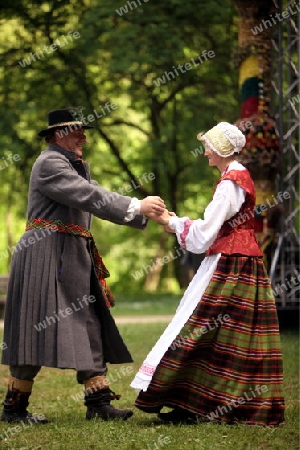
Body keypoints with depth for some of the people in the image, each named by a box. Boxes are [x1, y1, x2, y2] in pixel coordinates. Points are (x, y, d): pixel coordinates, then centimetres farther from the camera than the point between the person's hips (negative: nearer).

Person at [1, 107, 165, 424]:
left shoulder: (78, 166, 20)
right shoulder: (49, 163, -11)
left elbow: (100, 198, 12)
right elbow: (89, 196, -20)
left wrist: (145, 213, 0)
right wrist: (136, 207, -19)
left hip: (74, 260, 10)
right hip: (46, 256, -10)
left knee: (89, 328, 6)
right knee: (38, 328, -6)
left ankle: (98, 403, 7)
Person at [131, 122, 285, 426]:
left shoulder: (230, 183, -14)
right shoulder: (239, 177, 16)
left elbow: (203, 236, -15)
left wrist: (173, 222, -2)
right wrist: (178, 222, 13)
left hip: (228, 269, -10)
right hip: (243, 265, 10)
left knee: (196, 331, -8)